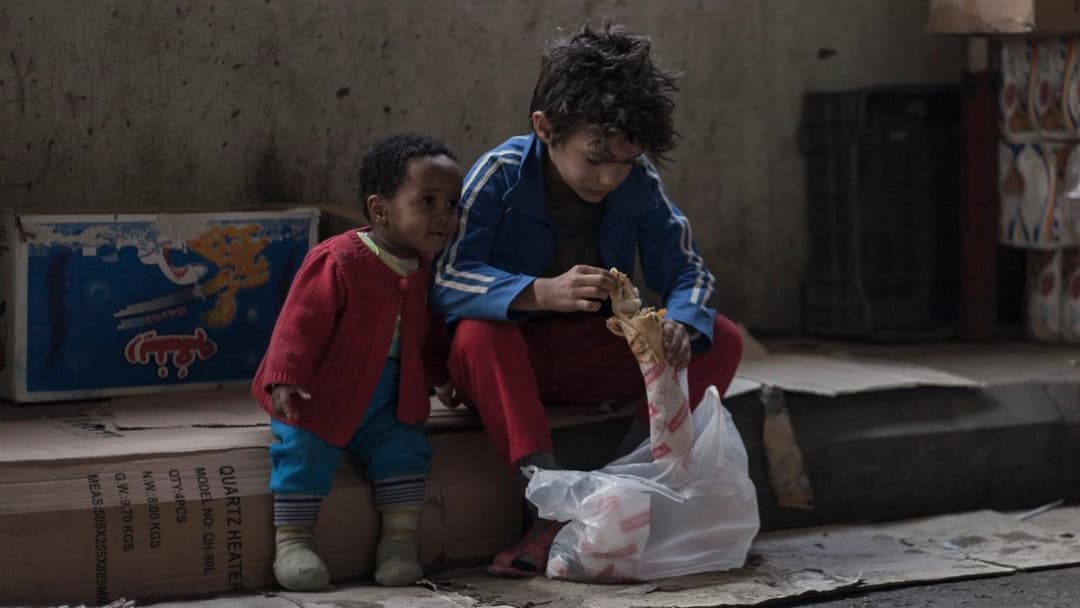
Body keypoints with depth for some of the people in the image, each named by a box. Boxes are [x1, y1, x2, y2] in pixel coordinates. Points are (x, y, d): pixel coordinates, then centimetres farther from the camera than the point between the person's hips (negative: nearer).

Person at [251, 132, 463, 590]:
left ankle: (399, 540, -5)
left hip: (385, 407, 5)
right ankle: (291, 541, -12)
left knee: (404, 447, -14)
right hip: (319, 400, -5)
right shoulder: (338, 261, -19)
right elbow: (301, 323, -20)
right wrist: (285, 378, -28)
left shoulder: (420, 271, 4)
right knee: (305, 448, -22)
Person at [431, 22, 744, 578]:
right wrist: (542, 292, -45)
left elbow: (686, 271, -3)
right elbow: (445, 279, -28)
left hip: (594, 358, 4)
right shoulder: (501, 174, -19)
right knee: (477, 334, -39)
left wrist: (679, 325, -29)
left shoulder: (640, 184, -7)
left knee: (720, 340, -14)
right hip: (513, 357, -4)